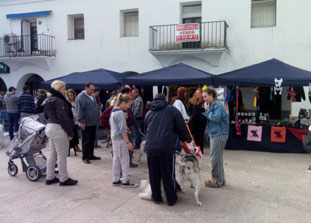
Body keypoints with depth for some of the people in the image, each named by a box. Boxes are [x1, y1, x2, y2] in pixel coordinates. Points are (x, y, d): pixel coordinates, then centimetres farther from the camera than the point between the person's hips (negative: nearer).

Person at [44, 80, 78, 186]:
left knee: (52, 154, 16)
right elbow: (63, 118, -20)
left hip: (49, 127, 10)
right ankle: (64, 179, 8)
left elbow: (46, 115, 21)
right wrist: (70, 132, -16)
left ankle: (50, 177, 24)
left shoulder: (49, 100, 12)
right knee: (62, 155, 0)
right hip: (58, 129, -10)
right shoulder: (59, 101, -17)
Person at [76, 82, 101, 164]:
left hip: (93, 123, 8)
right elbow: (79, 110, -15)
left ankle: (91, 155, 24)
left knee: (92, 140, 14)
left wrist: (97, 120, 21)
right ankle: (85, 157, 8)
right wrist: (82, 121, -18)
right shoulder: (81, 97, -11)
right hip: (86, 123, -8)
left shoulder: (92, 97, 16)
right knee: (86, 141, -1)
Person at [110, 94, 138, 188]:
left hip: (114, 138, 9)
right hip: (120, 139, -9)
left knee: (116, 159, 14)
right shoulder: (120, 113, -19)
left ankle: (115, 180, 21)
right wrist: (128, 142, -21)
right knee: (125, 160, 0)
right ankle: (125, 181, 8)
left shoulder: (113, 111, 10)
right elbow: (123, 130, -22)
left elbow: (110, 122, 21)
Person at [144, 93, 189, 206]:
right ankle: (171, 199, 17)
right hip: (166, 147, -3)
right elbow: (182, 127, 4)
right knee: (168, 174, 6)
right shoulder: (172, 110, 7)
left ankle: (156, 198, 24)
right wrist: (184, 139, 19)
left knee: (154, 174, 13)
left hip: (150, 148, 4)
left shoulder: (148, 113, 19)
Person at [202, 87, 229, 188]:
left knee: (215, 158, -5)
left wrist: (207, 110, -14)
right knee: (217, 158, 16)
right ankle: (219, 179, 26)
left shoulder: (218, 105, -14)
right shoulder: (211, 105, 15)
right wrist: (207, 111, 1)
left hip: (219, 134, -10)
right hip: (215, 134, 10)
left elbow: (216, 118, -22)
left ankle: (218, 181, 4)